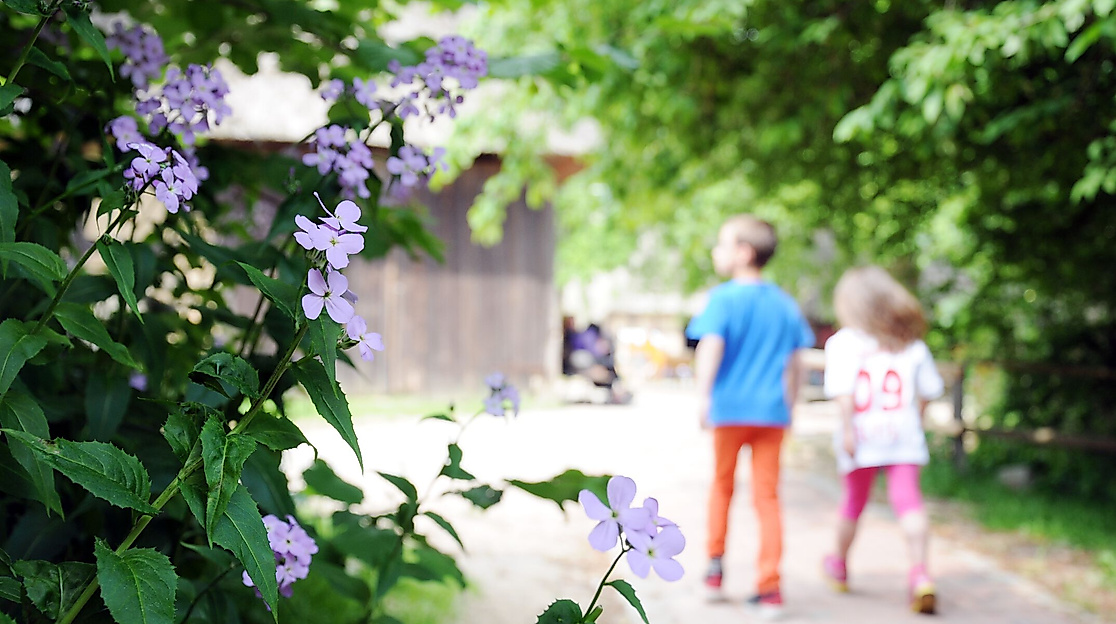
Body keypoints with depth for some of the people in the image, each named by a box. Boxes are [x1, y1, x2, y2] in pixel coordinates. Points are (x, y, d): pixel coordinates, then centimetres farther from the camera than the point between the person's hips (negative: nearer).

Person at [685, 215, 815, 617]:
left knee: (722, 484, 19)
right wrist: (788, 406, 22)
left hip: (730, 408, -2)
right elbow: (793, 362, 13)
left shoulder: (723, 299, -5)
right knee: (767, 496, 3)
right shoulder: (785, 305, 9)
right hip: (772, 413, 3)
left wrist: (703, 395, -22)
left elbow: (710, 347, -18)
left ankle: (715, 565, 21)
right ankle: (770, 587, 0)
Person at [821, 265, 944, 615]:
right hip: (904, 436, 2)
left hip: (862, 440, -1)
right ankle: (919, 571, -25)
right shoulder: (913, 344, 11)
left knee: (853, 502, 14)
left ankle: (840, 566, 36)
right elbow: (927, 391, 12)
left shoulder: (843, 342, -2)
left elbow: (843, 391, -14)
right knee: (908, 498, -7)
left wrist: (848, 428, -16)